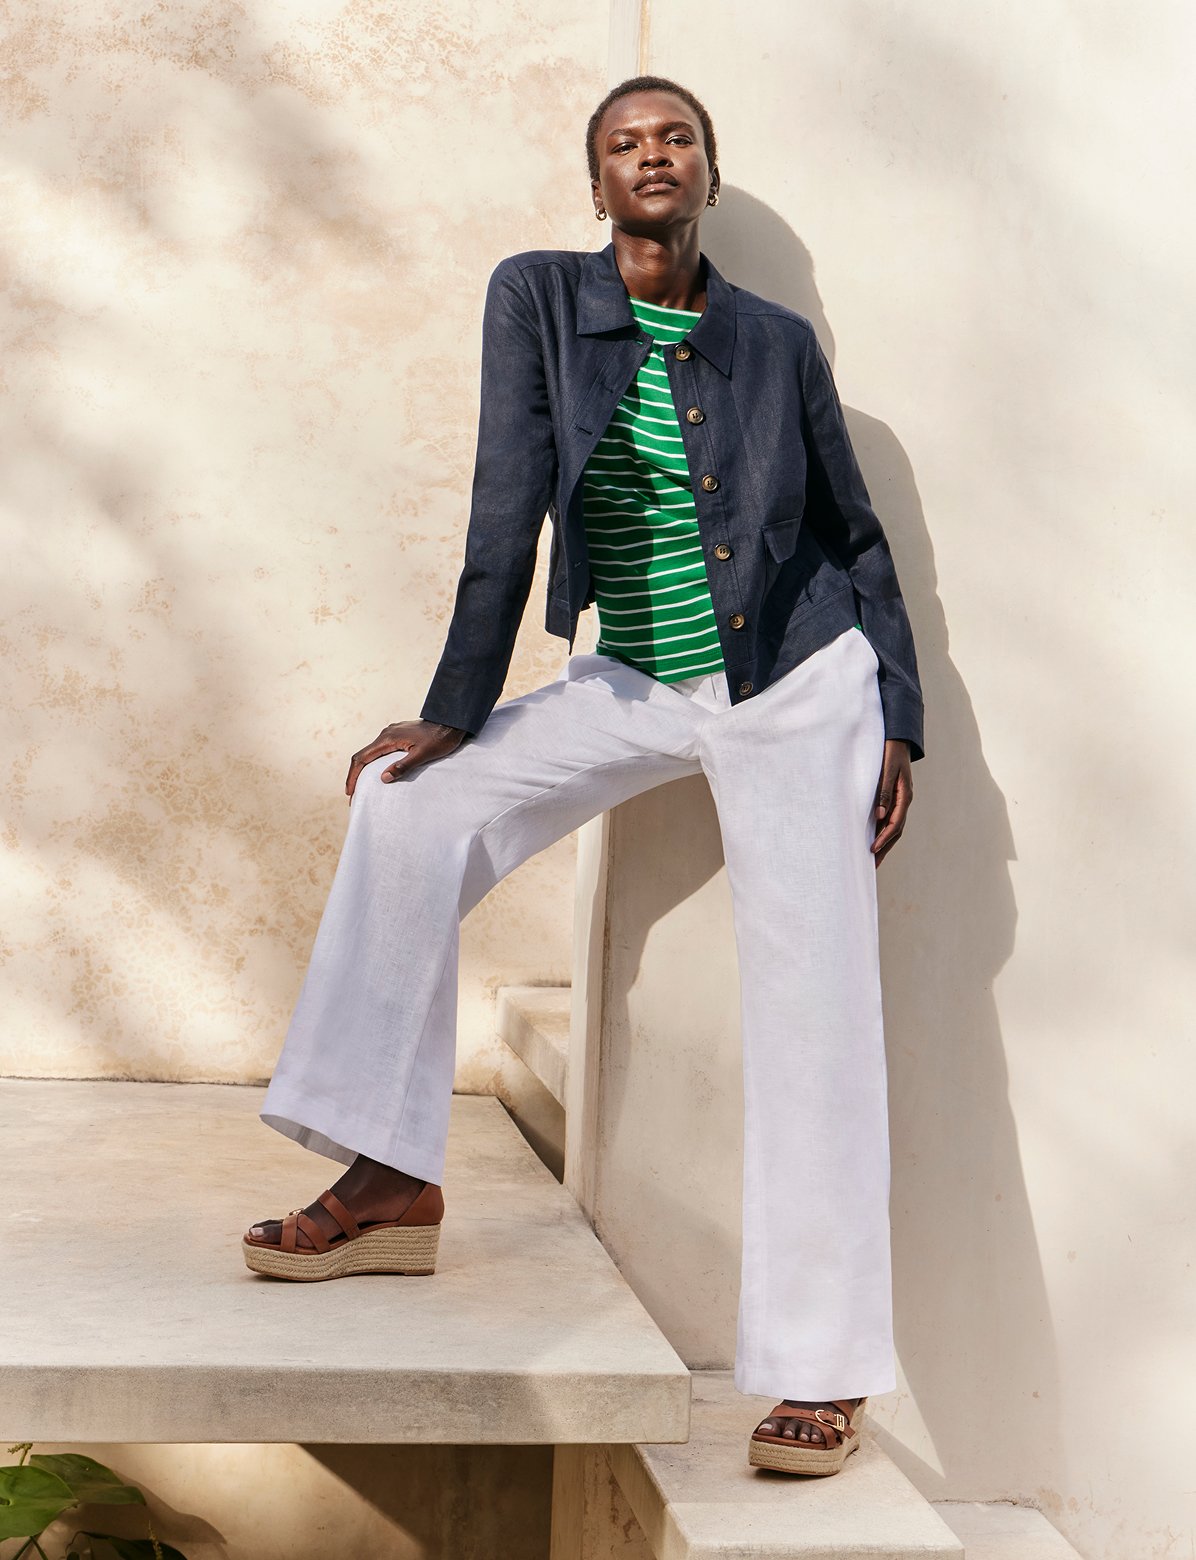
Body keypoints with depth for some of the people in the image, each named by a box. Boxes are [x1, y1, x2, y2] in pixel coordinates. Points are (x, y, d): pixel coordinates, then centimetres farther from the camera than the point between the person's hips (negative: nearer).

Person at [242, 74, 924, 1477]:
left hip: (798, 687, -2)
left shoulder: (775, 343, -3)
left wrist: (896, 720, -1)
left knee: (812, 1011, -7)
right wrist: (456, 709, -13)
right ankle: (392, 1183, -6)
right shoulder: (538, 299, -4)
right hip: (635, 684, 2)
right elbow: (507, 509, -10)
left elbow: (857, 536, 5)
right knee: (413, 806, -15)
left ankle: (824, 1372, 1)